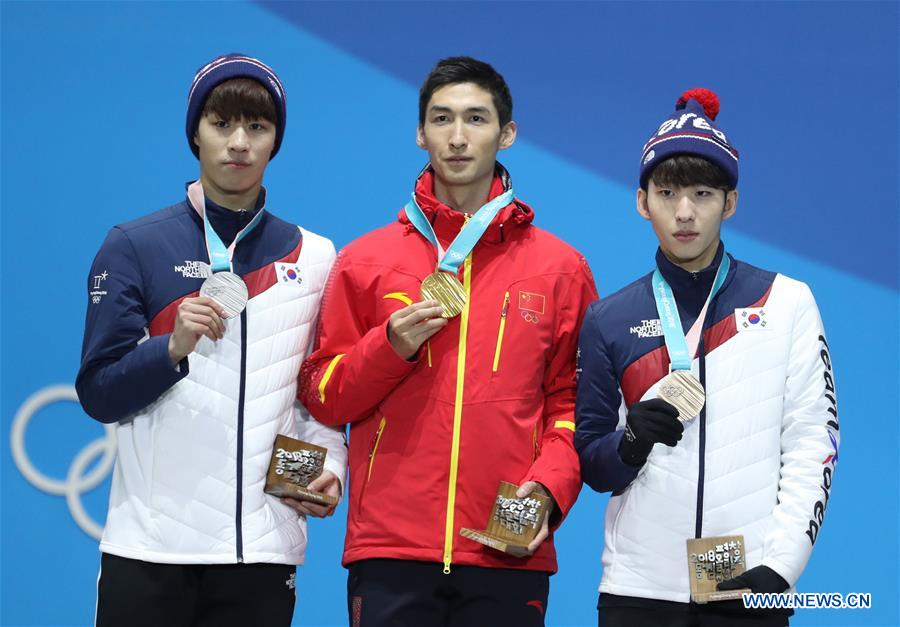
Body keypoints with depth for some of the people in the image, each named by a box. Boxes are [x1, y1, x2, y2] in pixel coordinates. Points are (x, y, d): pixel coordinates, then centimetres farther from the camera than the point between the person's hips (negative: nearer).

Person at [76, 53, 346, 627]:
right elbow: (98, 395, 0)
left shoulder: (315, 258, 11)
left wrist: (330, 467, -1)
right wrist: (174, 346, -17)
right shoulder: (134, 247, 3)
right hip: (150, 543, -2)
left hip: (265, 547, 2)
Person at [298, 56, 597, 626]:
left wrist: (549, 487, -7)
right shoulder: (365, 261, 10)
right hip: (390, 551, 0)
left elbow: (571, 401, 9)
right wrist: (391, 347, -7)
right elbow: (323, 398, 9)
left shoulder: (561, 268, 9)